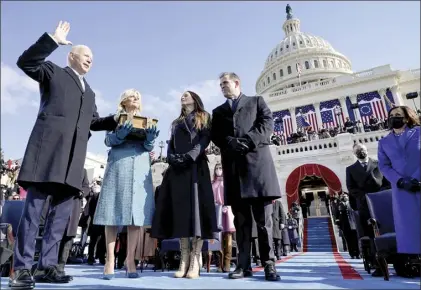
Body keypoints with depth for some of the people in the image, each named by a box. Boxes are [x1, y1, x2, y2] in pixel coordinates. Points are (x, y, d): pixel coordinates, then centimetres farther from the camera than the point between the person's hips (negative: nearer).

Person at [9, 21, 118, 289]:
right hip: (49, 147, -5)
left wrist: (117, 120, 11)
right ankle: (22, 267, 2)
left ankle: (48, 263, 11)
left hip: (73, 156, 6)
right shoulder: (53, 72, 15)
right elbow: (26, 62, -2)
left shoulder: (89, 91, 29)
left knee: (63, 210, 3)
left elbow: (94, 122, 25)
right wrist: (53, 40, -8)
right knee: (34, 206, -5)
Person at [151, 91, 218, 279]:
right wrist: (172, 158, -4)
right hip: (177, 168, 4)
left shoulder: (203, 118, 14)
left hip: (195, 166, -4)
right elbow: (171, 145, 18)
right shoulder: (176, 123, 28)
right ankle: (184, 260, -1)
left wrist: (189, 156, -16)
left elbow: (205, 140, -1)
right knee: (180, 208, -4)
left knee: (196, 206, -11)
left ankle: (195, 261, -10)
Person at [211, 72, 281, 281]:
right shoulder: (218, 111, 25)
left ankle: (269, 264, 7)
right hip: (233, 165, 3)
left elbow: (267, 123, 2)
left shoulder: (256, 101, 18)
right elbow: (215, 135, 11)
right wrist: (229, 143, -10)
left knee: (263, 219, -1)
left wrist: (248, 141, -12)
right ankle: (244, 265, 9)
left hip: (257, 161, -2)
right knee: (241, 219, 3)